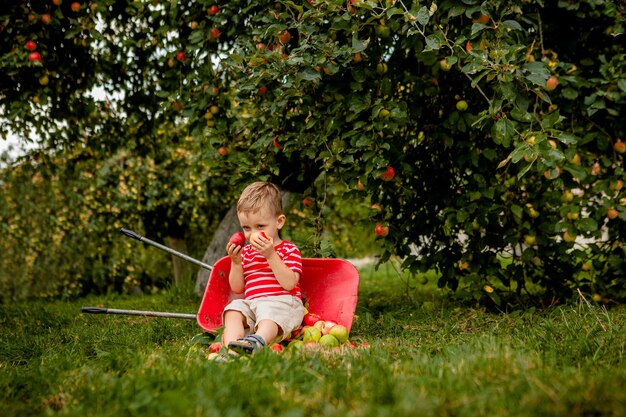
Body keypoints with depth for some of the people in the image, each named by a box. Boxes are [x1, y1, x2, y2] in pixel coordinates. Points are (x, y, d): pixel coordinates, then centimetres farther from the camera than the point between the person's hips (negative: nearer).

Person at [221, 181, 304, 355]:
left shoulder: (289, 250, 5)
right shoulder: (246, 252, 22)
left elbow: (289, 283, -13)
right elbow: (237, 288, 16)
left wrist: (271, 255, -19)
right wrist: (236, 261, 0)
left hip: (281, 302, -5)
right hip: (251, 303, 6)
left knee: (269, 315, -36)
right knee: (233, 309, -23)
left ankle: (258, 341, -66)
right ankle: (231, 347, -48)